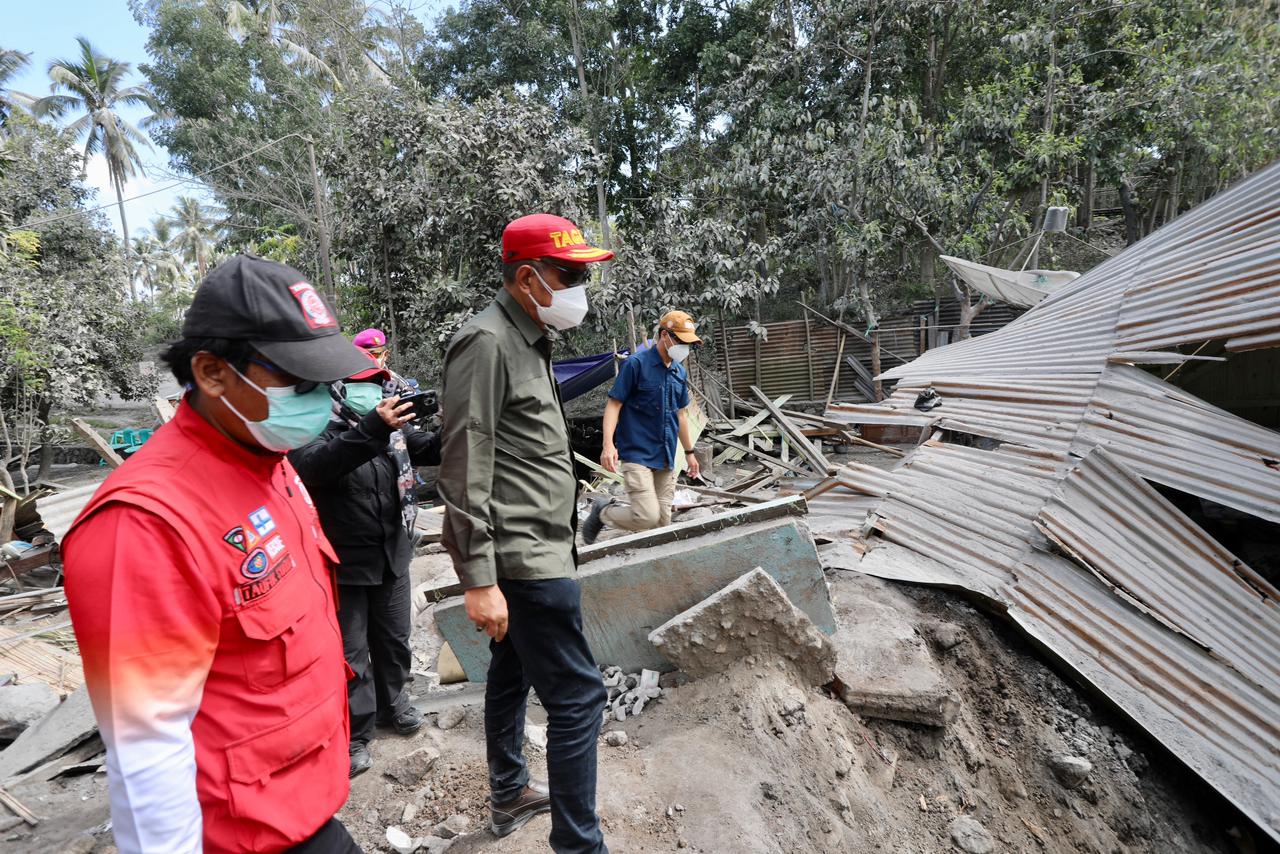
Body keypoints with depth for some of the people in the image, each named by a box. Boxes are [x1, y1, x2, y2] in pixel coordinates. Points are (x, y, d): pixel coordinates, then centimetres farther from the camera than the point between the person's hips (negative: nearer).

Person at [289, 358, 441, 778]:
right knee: (349, 653, 7)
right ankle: (353, 735, 23)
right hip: (343, 565, -6)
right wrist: (372, 430, -50)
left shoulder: (389, 426, 2)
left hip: (392, 557, 6)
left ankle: (392, 704, 43)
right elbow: (311, 465, -37)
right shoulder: (315, 430, -16)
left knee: (394, 640, 22)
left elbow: (432, 450, 4)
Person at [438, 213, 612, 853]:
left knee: (512, 673, 22)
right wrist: (479, 579, -21)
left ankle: (509, 795, 40)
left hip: (533, 548, 10)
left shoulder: (527, 341, 15)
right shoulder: (486, 343, -16)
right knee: (576, 696, -3)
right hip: (522, 557, -10)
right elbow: (465, 470, -20)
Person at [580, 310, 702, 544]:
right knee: (647, 517, -16)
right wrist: (608, 444, -21)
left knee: (663, 521, 4)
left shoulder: (680, 372, 12)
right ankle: (602, 511, 9)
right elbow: (614, 404, -9)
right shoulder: (636, 364, -9)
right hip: (637, 454, -7)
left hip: (666, 457, 7)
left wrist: (689, 452, 23)